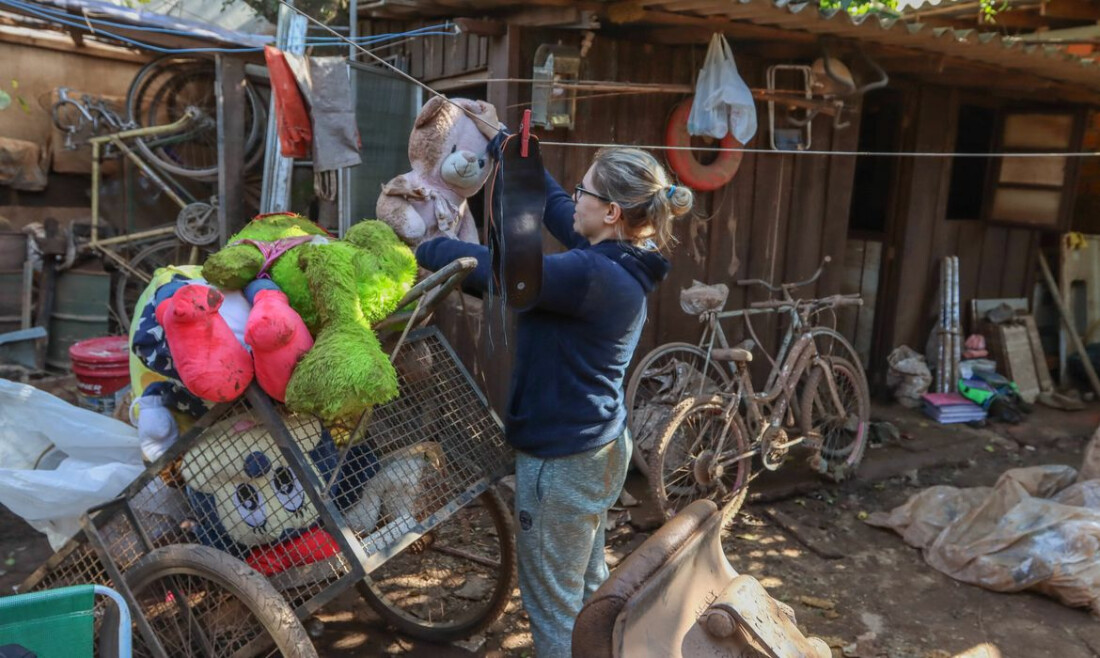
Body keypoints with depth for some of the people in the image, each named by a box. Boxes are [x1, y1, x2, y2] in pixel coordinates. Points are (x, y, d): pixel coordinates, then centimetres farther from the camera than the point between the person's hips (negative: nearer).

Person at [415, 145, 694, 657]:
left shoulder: (592, 274, -27)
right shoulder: (621, 262, 1)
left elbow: (495, 270, -25)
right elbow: (554, 204, 13)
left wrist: (420, 250, -10)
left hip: (562, 457, -10)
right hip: (597, 446, 10)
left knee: (552, 600, 8)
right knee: (586, 586, 26)